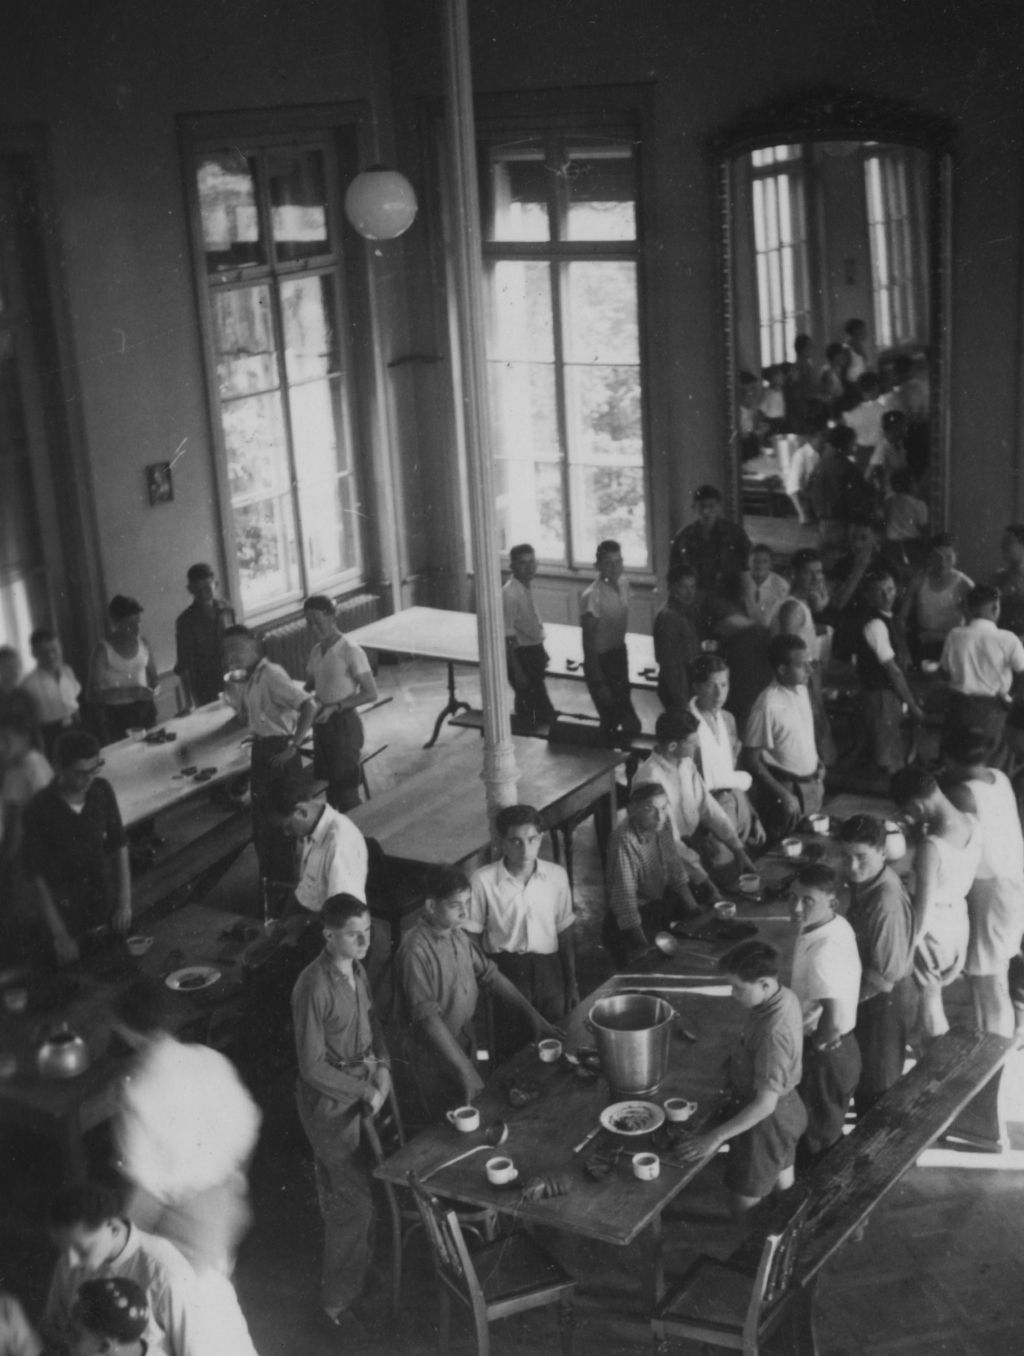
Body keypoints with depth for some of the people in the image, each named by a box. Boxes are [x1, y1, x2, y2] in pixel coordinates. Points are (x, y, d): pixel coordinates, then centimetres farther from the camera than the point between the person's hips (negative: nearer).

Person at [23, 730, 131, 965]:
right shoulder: (40, 810, -20)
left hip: (105, 902, 4)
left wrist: (125, 901, -2)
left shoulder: (102, 791, -7)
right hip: (64, 908, -3)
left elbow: (119, 846, 4)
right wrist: (59, 934, -15)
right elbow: (36, 875, -14)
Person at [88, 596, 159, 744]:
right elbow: (94, 694, -16)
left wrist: (155, 687, -4)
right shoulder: (104, 650, -11)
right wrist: (131, 692, -25)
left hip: (145, 711, 4)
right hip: (117, 715, -4)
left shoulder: (143, 643, 3)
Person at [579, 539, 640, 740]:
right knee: (612, 720, -1)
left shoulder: (623, 584, -3)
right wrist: (599, 682, -18)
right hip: (600, 661, -7)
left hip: (619, 656, 7)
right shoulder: (592, 596, -25)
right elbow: (588, 643, -20)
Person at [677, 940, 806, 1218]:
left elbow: (765, 1104, -32)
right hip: (787, 1108, 9)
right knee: (783, 1185, 28)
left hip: (768, 1119, -9)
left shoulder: (773, 1033, -36)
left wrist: (716, 1137, -29)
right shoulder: (784, 997, -9)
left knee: (743, 1206, 6)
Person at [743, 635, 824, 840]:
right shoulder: (768, 705, -22)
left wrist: (817, 764, 5)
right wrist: (784, 795, -19)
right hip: (784, 788, -7)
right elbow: (752, 759, -18)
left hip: (811, 785, 7)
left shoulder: (802, 690, 1)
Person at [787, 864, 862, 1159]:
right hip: (839, 1048, 9)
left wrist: (816, 1044, -18)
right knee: (826, 1135, 26)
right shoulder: (837, 926, -2)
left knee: (819, 1142, 11)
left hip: (826, 1057, -9)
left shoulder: (822, 952, -31)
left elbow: (834, 1021, -37)